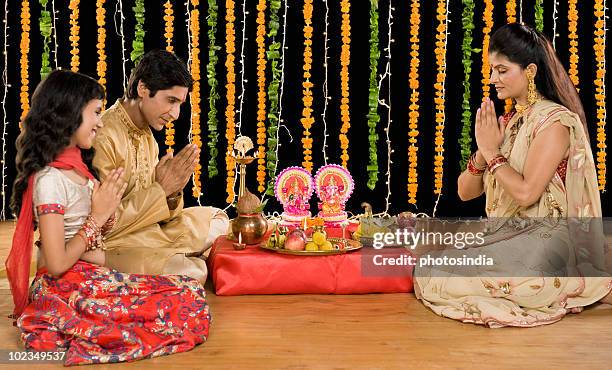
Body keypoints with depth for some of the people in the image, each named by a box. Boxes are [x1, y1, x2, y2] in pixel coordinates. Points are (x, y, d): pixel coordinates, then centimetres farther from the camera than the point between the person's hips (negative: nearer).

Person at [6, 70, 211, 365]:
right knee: (191, 299, -15)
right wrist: (98, 215, -12)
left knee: (191, 291, -2)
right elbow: (57, 264, -18)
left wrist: (109, 205, -6)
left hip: (92, 279, 9)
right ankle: (87, 341, -8)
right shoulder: (50, 179, -17)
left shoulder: (78, 167, 11)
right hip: (68, 292, -9)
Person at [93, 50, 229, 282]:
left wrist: (172, 191, -13)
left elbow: (149, 206, 9)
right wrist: (161, 189, -22)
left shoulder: (146, 135, 8)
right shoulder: (103, 137, -22)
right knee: (189, 271, -27)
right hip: (112, 243, -9)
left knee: (216, 218, 16)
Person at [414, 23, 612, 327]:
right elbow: (465, 192, 10)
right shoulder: (505, 122, 13)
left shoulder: (554, 120, -10)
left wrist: (492, 151, -8)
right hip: (502, 238, 8)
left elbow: (526, 192, -20)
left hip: (541, 240, -8)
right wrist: (482, 152, -7)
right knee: (426, 271, -7)